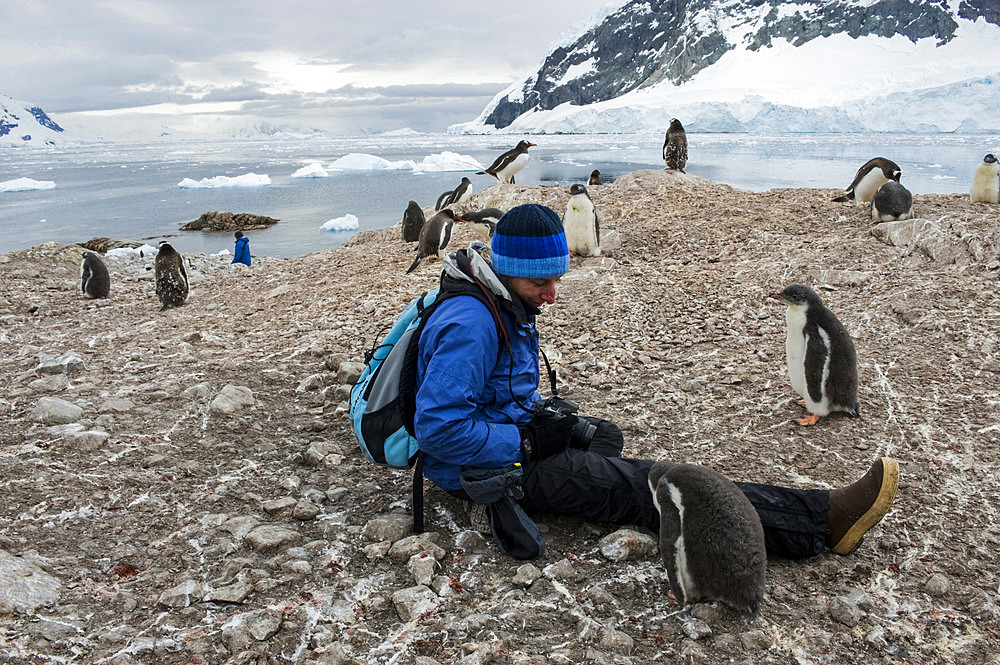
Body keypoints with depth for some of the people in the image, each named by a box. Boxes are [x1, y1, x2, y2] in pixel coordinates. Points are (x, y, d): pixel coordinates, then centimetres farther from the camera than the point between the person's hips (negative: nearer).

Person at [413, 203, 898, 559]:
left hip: (510, 434, 11)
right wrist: (527, 442, -23)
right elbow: (438, 427, -32)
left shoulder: (505, 306, 8)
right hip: (485, 468, -11)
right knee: (641, 486, -16)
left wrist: (547, 422, 5)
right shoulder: (471, 323, -25)